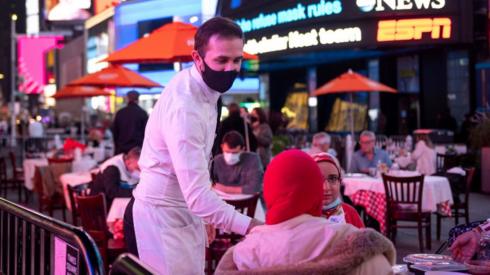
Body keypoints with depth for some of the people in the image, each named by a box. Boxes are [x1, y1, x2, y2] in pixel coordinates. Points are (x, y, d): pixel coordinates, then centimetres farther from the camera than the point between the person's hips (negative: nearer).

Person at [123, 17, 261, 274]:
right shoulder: (184, 106, -28)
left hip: (183, 213, 9)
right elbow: (198, 194, -33)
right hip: (160, 219, -9)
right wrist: (250, 226, -38)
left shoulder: (202, 87, 2)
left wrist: (202, 215, 19)